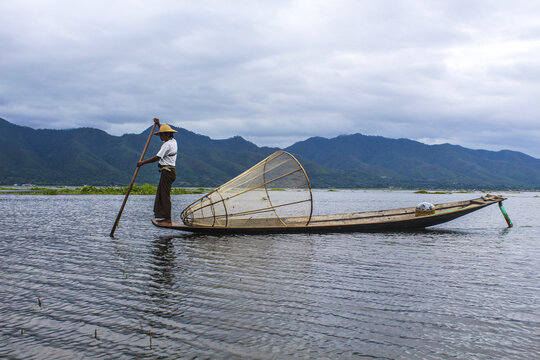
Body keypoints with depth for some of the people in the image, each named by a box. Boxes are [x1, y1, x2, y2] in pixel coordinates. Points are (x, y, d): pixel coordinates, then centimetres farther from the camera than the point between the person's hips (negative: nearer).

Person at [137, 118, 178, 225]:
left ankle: (168, 219, -7)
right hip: (171, 171, 10)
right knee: (161, 194, 12)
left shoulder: (167, 145, -15)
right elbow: (165, 133, 37)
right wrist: (158, 124, 32)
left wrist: (143, 162, -10)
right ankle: (166, 218, 12)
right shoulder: (173, 141, 15)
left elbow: (157, 158, -17)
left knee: (165, 195, -8)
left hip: (167, 172, -10)